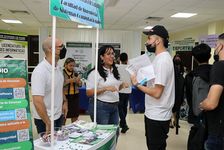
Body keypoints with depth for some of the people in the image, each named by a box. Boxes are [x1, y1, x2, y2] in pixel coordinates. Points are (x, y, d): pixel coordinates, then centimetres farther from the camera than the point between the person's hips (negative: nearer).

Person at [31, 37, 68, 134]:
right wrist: (48, 123, -24)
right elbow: (37, 102, -27)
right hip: (45, 119, -8)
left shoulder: (58, 68, 2)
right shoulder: (40, 71, -24)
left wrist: (64, 102, 7)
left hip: (59, 116, 8)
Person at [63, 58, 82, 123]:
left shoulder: (75, 73, 8)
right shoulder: (62, 73, -6)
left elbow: (80, 85, 11)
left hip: (75, 96, 4)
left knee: (75, 115, 9)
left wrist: (78, 81, -9)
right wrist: (69, 81, -21)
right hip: (65, 96, -4)